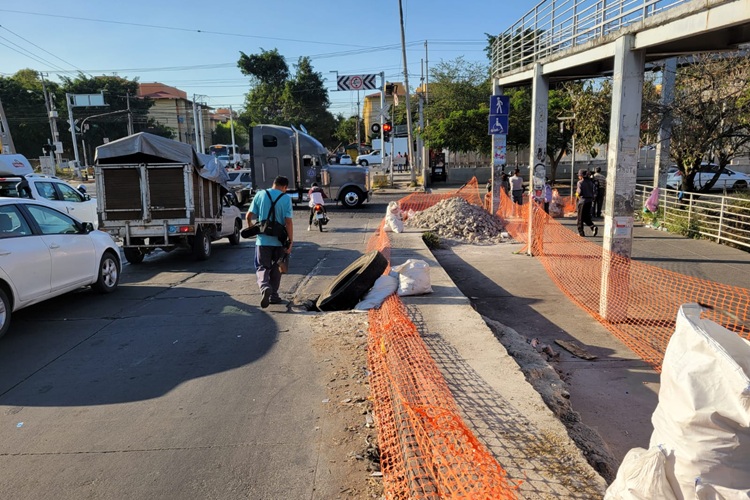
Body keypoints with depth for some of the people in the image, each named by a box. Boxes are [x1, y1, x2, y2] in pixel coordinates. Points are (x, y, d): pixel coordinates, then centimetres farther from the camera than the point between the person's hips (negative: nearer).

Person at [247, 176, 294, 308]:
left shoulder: (260, 195, 1)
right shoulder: (286, 198, -5)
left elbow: (249, 216, 2)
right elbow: (288, 222, -12)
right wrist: (290, 242, -8)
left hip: (263, 240, 1)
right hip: (279, 240, 0)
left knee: (262, 267, 7)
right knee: (276, 268, 17)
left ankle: (264, 286, -22)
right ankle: (273, 295, 20)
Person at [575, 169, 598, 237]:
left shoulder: (580, 182, -10)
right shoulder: (590, 182, 9)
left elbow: (579, 192, -15)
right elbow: (593, 191, 6)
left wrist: (577, 194, 4)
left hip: (582, 201, -6)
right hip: (589, 200, 6)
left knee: (581, 217, 4)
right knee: (587, 217, 15)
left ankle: (581, 232, 8)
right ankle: (593, 227, -6)